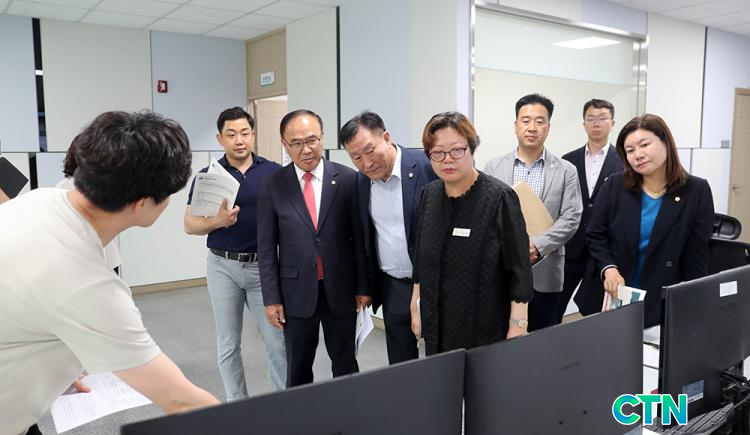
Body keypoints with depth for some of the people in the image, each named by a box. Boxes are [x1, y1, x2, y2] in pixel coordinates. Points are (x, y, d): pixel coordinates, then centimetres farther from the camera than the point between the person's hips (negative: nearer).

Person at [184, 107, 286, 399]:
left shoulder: (275, 173, -1)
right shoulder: (207, 176, 1)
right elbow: (190, 225, 3)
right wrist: (218, 221, -17)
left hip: (264, 266, 0)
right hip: (223, 266, 1)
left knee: (278, 342, 2)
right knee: (228, 345, 10)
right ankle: (237, 406, 26)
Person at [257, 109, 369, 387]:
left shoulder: (348, 179, -4)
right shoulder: (273, 186, -2)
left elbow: (360, 237, -1)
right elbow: (267, 247, 0)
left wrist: (363, 287, 0)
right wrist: (271, 298, -3)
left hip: (341, 290, 0)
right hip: (296, 293, 0)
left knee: (345, 365, 14)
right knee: (297, 369, 14)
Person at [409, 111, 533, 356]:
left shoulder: (499, 198, -15)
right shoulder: (430, 195, 2)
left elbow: (519, 270, -14)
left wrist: (517, 331, -16)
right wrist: (415, 306, 14)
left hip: (486, 329, -5)